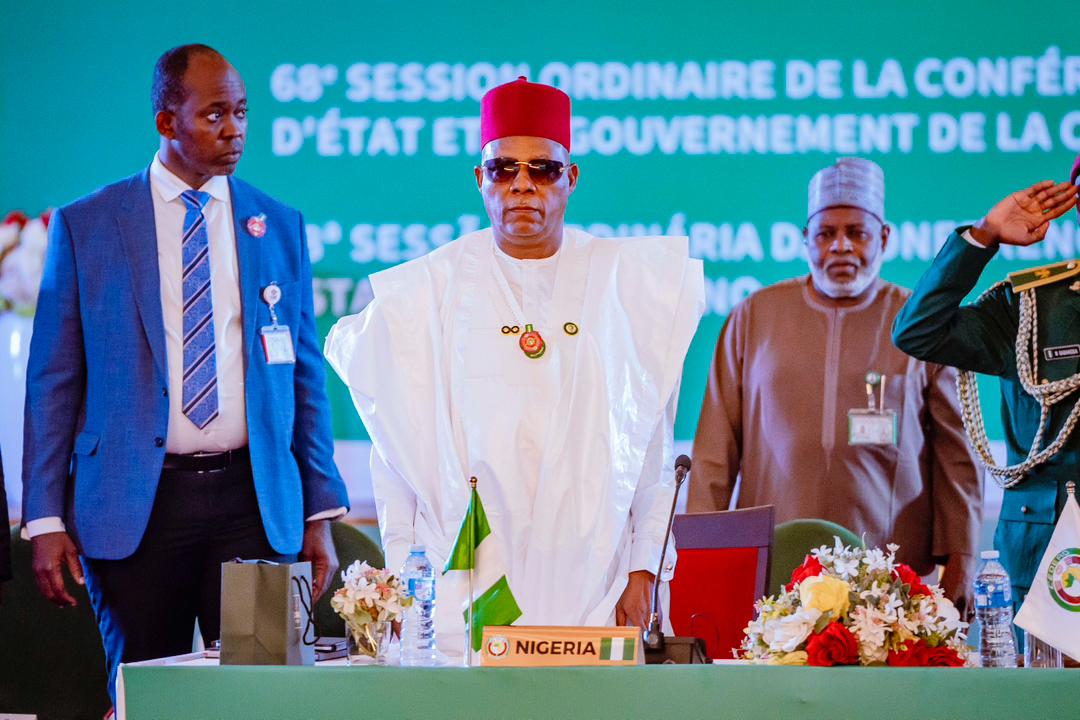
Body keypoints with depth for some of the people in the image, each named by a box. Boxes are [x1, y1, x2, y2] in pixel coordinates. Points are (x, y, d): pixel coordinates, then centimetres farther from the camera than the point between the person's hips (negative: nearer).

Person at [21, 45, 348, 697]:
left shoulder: (280, 227, 9)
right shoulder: (85, 227, 3)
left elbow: (306, 378, 11)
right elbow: (53, 381, 3)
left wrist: (320, 515, 6)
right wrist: (46, 520, -3)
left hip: (254, 499, 1)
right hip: (135, 506, -1)